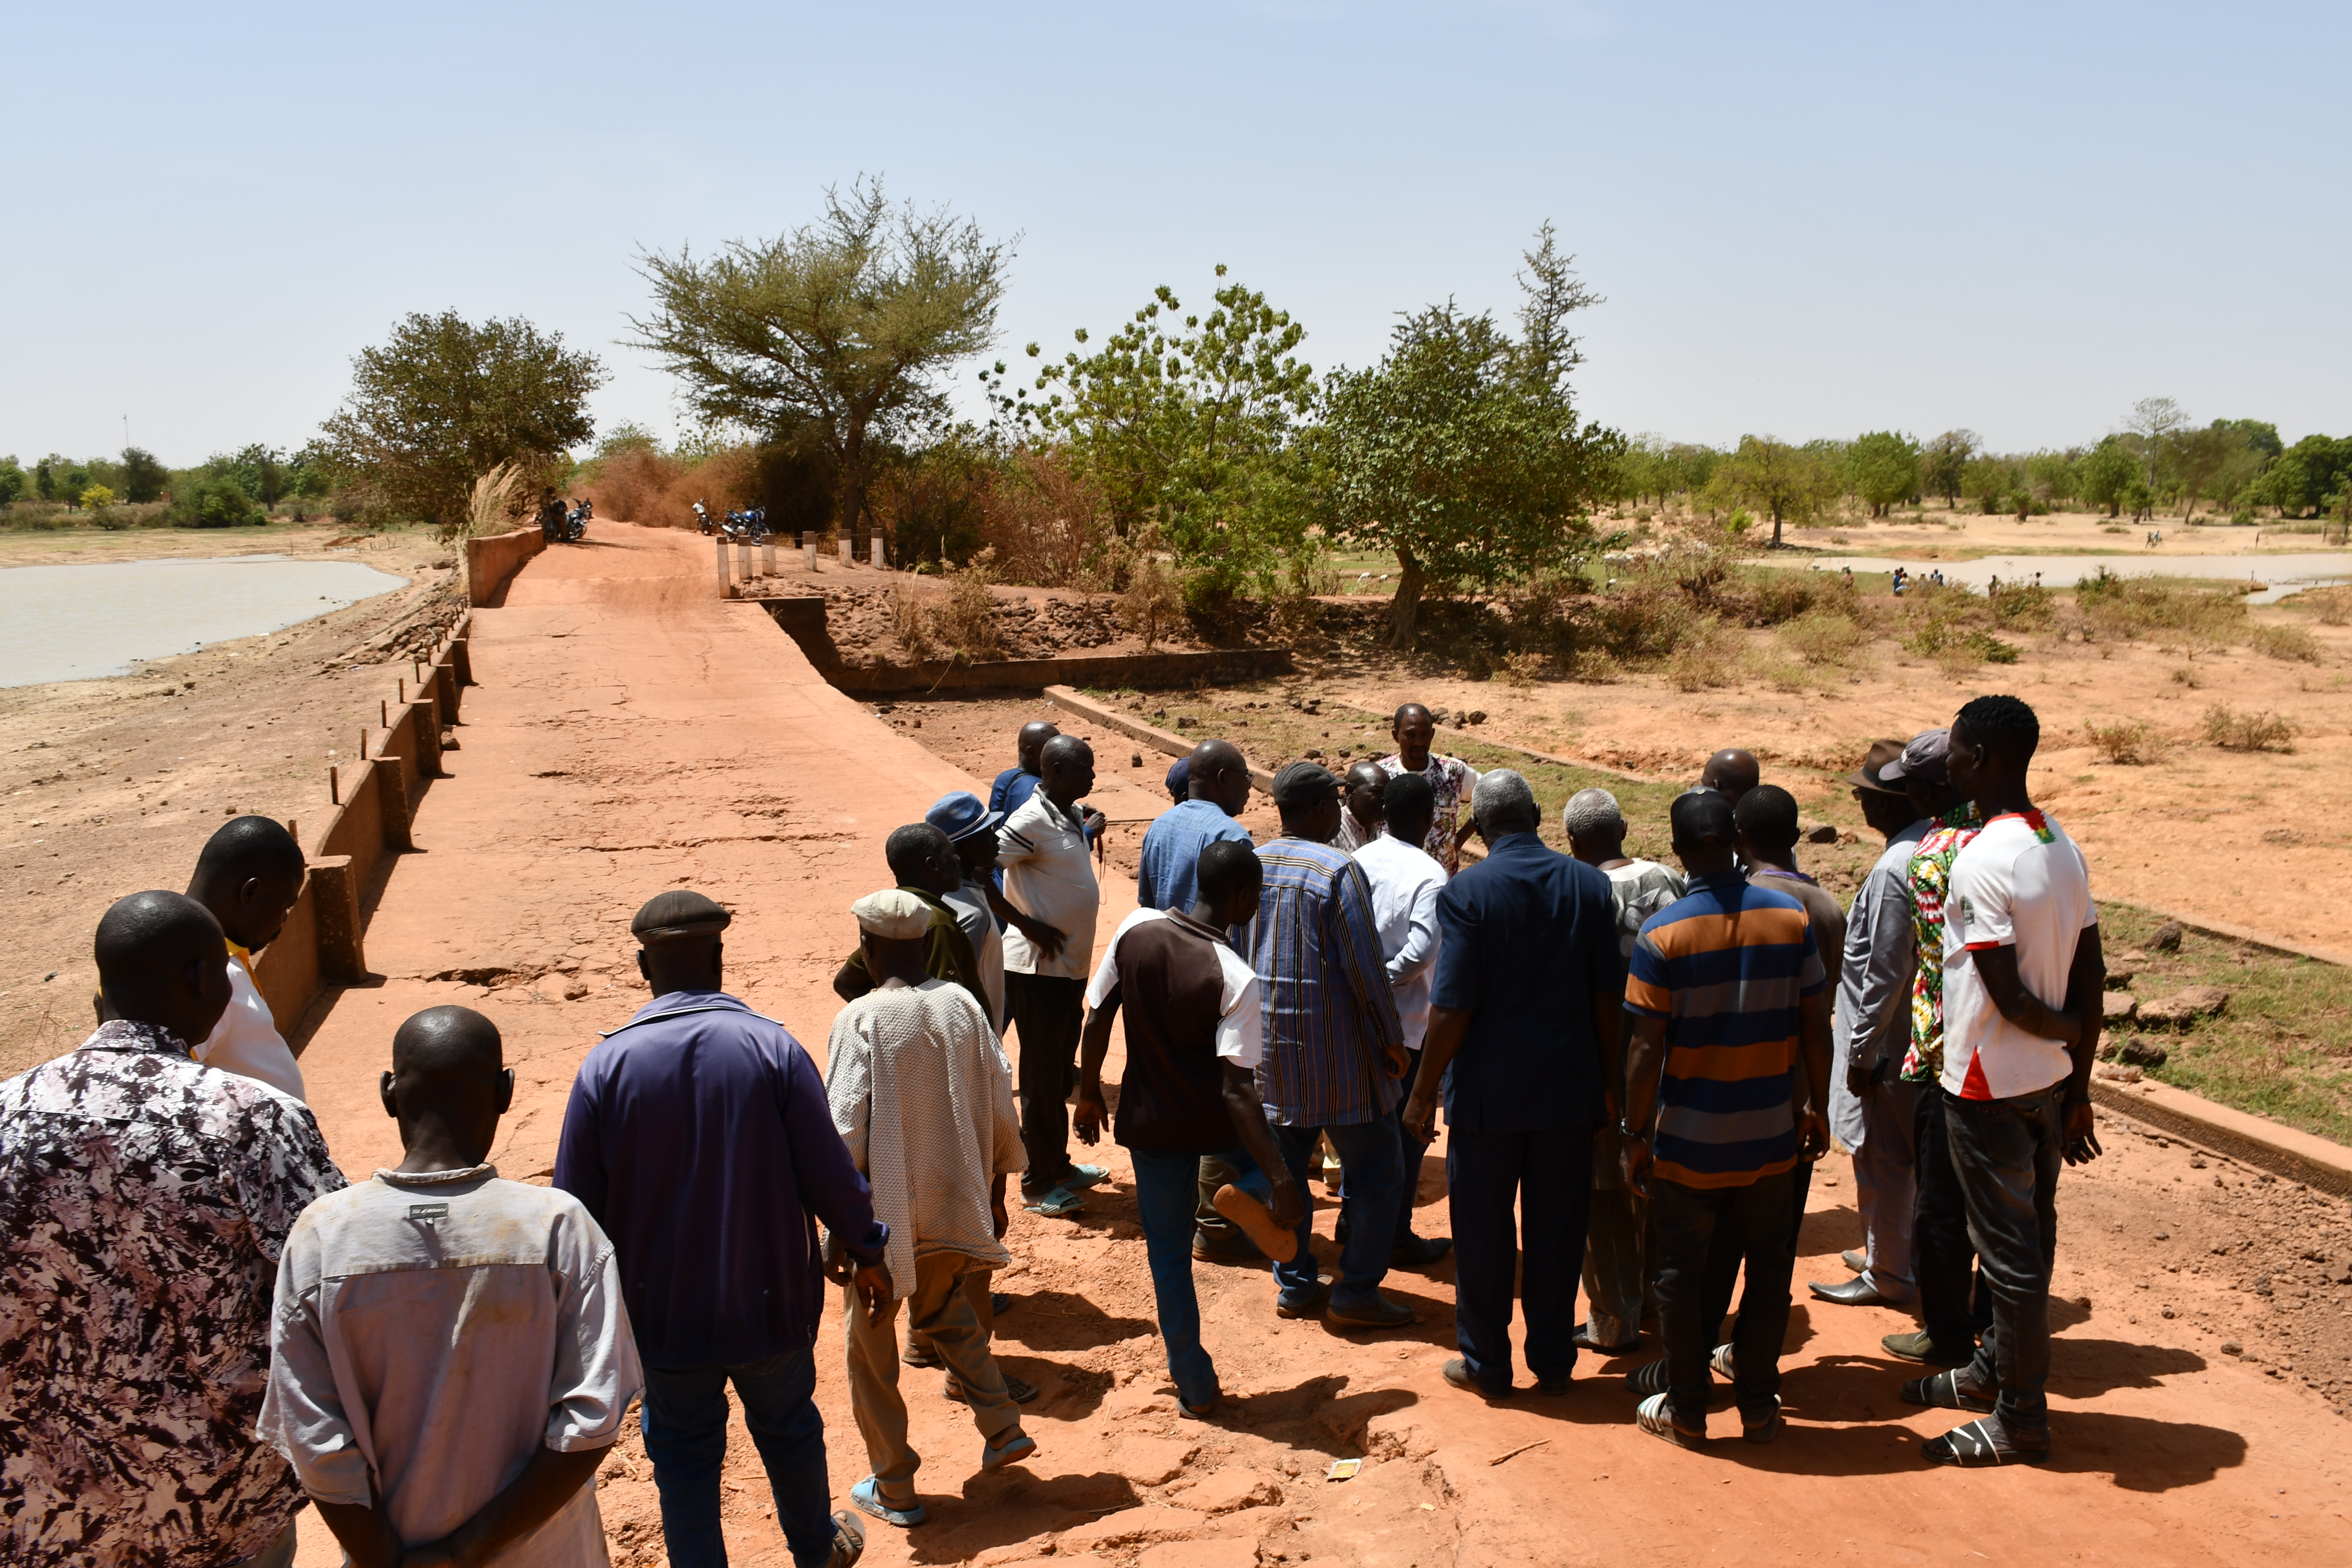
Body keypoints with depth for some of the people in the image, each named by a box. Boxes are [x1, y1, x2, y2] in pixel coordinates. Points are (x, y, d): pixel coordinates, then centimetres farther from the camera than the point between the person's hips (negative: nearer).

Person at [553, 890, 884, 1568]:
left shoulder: (606, 1065, -12)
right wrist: (866, 1250, 6)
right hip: (769, 1300, 1)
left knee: (683, 1455, 16)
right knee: (787, 1427, 23)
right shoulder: (773, 1048, -15)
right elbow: (829, 1172, -12)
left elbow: (578, 1205, -6)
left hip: (663, 1309, -1)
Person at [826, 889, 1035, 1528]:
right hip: (955, 1205, 5)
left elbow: (847, 1130, -18)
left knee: (871, 1342, 14)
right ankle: (1001, 1426, 21)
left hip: (884, 1209, -5)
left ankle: (893, 1488, 22)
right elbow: (1000, 1107, 2)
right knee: (945, 1312, 30)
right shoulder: (962, 1006, -4)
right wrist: (994, 1189, 15)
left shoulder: (861, 1020, -17)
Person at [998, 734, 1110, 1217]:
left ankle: (1058, 1164, 32)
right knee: (1042, 1076, 1)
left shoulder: (1071, 815, 9)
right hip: (1038, 968, -9)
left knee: (1063, 1072, 19)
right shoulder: (1032, 821, -19)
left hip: (1071, 964, 9)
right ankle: (1038, 1184, 11)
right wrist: (1027, 925, -21)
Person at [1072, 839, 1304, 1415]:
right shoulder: (1234, 979, -22)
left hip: (1149, 1123, 3)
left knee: (1167, 1253, 16)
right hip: (1214, 1122, -3)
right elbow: (1237, 1090, -26)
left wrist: (1089, 1096, 13)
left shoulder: (1136, 929, -12)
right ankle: (1251, 1193, -5)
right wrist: (1280, 1180, -23)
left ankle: (1196, 1387, 21)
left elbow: (1096, 1024, -4)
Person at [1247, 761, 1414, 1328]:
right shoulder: (1339, 872, -17)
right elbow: (1365, 968, -16)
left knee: (1285, 1167, 15)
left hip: (1270, 1044, 7)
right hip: (1335, 1047, -7)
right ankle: (1356, 1292, 7)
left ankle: (1295, 1285, 22)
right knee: (1376, 1169, 5)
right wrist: (1392, 1039, -5)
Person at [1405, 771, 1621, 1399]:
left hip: (1490, 1089, -3)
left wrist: (1423, 1093, -6)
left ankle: (1486, 1364, 20)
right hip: (1569, 1087, 4)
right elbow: (1606, 996, 2)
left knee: (1484, 1233, 10)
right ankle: (1553, 1362, 24)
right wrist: (1609, 1082, 13)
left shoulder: (1467, 892, -13)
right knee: (1557, 1229, 14)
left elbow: (1452, 1009, -15)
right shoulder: (1591, 886, -1)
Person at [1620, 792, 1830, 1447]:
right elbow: (1816, 1027, 0)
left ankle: (1685, 1409, 21)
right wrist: (1816, 1109, 12)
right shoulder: (1791, 918, -5)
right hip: (1771, 1134, 3)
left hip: (1690, 1138, -3)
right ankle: (1758, 1403, 25)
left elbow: (1645, 1048, -13)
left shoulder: (1662, 936, -14)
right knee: (1768, 1266, 16)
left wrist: (1635, 1134, -3)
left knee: (1682, 1273, 11)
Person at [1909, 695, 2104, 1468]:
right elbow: (2091, 976, 7)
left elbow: (2008, 996, -22)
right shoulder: (2063, 847, 4)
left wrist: (2066, 1029, -1)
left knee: (2010, 1249, 3)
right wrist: (2079, 1091, 12)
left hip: (1990, 1085, -9)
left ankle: (2020, 1418, 15)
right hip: (2050, 1082, 9)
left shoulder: (1980, 862, -22)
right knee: (2029, 1235, 20)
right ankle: (1995, 1368, 37)